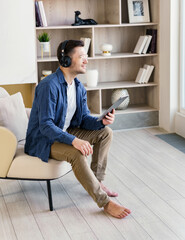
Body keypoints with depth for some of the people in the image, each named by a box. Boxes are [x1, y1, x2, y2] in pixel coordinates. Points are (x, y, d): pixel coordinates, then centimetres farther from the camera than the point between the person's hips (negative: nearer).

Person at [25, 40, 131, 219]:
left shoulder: (78, 87, 3)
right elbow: (45, 125, -30)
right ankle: (104, 202, -24)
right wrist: (74, 140, -41)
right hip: (42, 140, -9)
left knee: (105, 132, 2)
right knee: (76, 153, -34)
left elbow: (84, 119, 6)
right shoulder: (49, 86, -25)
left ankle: (97, 182, 5)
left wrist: (101, 121, -17)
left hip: (65, 133, 9)